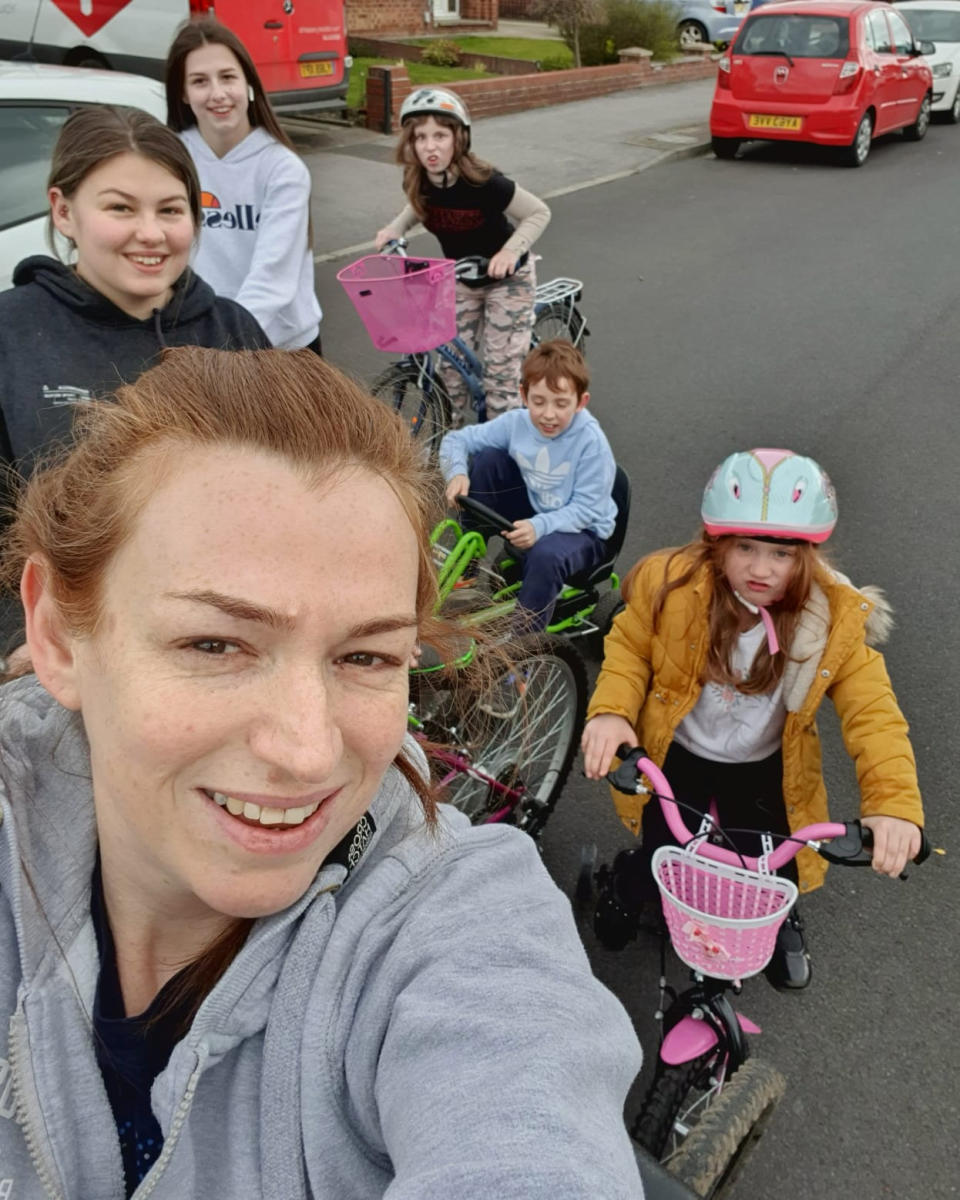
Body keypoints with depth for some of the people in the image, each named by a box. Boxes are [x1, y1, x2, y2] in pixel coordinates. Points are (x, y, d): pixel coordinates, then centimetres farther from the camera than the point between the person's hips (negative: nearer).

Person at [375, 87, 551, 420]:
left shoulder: (483, 183, -31)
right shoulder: (418, 182, -15)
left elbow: (539, 213, -19)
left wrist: (511, 251, -33)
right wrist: (395, 228, -9)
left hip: (506, 278, -5)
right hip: (461, 278, 5)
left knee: (500, 368, -4)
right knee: (452, 360, 6)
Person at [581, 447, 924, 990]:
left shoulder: (836, 618, -21)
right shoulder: (670, 584, -24)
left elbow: (872, 711, -21)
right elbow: (629, 646, -9)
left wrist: (895, 803, -36)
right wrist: (611, 711, -28)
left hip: (764, 769, 1)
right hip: (675, 757, -1)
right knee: (658, 871, -2)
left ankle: (782, 923, 48)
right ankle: (628, 885, 39)